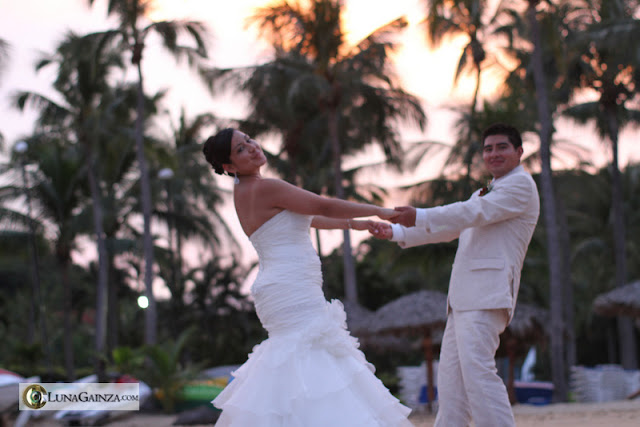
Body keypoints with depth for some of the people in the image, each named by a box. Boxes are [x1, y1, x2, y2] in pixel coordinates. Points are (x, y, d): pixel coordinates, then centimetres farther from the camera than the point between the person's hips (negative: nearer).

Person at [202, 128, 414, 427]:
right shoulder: (265, 188, -14)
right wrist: (379, 211, -3)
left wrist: (350, 223, 34)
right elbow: (324, 206, -13)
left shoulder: (245, 192, 16)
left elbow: (299, 218, 27)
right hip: (293, 292, -10)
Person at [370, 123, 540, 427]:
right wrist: (396, 232, 27)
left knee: (477, 369, -22)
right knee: (452, 372, 9)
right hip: (463, 298, 10)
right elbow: (449, 229, 32)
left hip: (486, 294, -10)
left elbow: (473, 213, -13)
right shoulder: (484, 193, 29)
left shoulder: (521, 185, -1)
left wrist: (420, 217, -11)